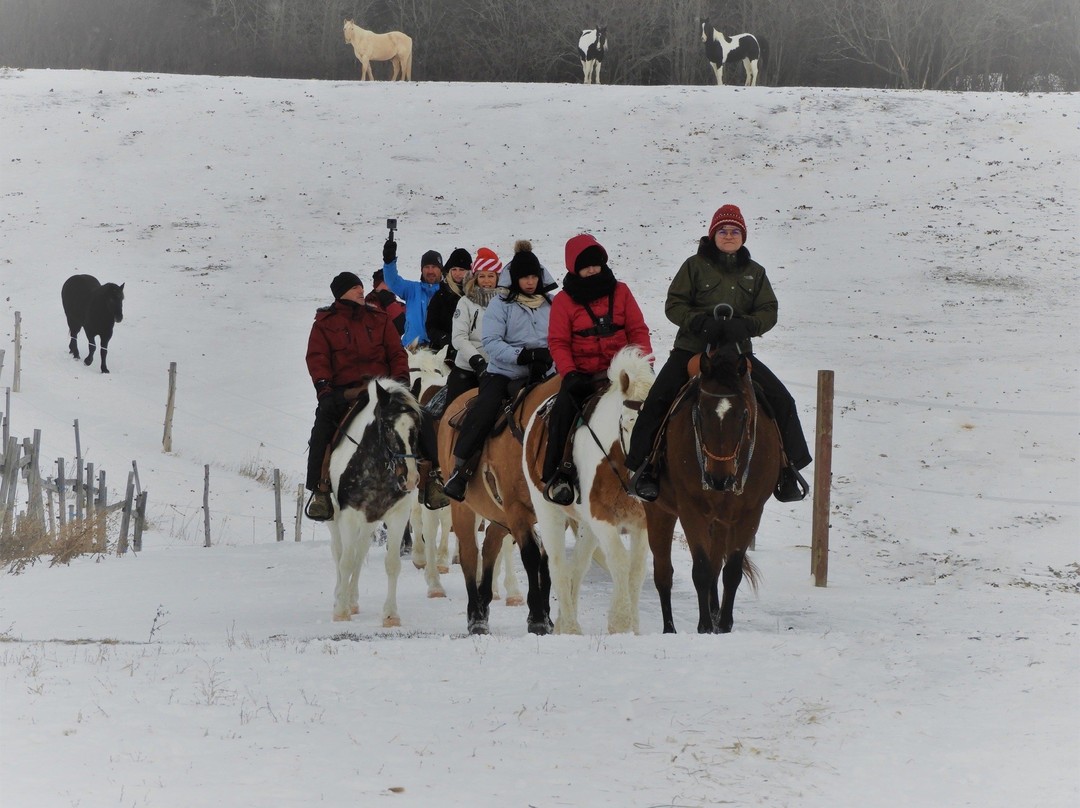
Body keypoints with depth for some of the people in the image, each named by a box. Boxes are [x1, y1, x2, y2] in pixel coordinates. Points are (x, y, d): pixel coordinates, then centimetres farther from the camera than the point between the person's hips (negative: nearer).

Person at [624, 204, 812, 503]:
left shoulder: (754, 272, 10)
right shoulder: (695, 266, 1)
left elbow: (769, 312, 4)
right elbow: (674, 305, -3)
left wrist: (745, 325, -17)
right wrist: (700, 322, -21)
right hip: (692, 348, -2)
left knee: (781, 400, -8)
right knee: (658, 400, -21)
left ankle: (787, 467, 6)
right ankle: (644, 464, -8)